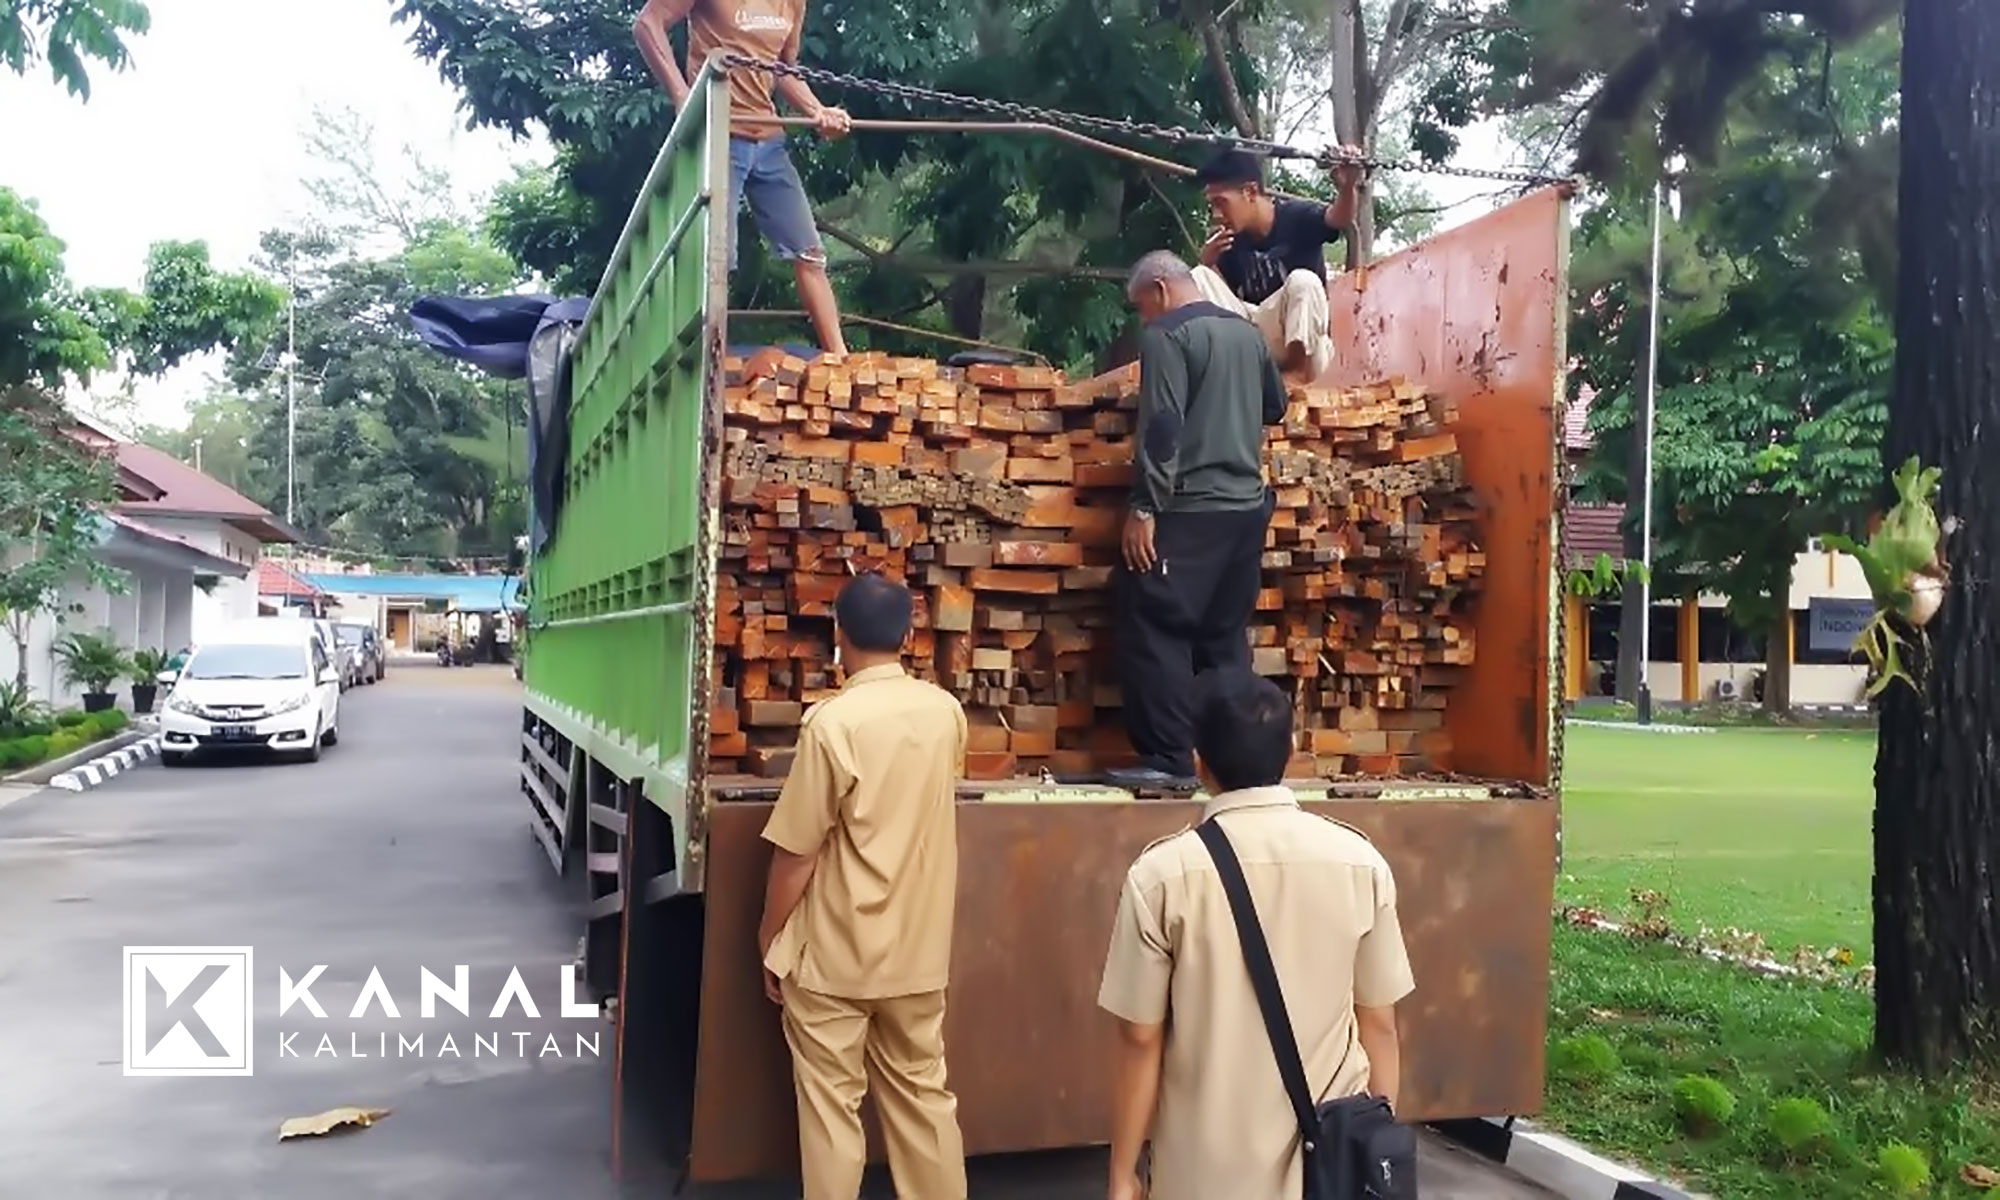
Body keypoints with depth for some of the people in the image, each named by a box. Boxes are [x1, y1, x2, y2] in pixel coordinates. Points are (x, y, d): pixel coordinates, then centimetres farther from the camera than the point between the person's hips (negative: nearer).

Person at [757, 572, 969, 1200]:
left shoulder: (833, 721, -19)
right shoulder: (947, 712, -2)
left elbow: (796, 852, -14)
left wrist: (769, 938, -1)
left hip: (834, 954, -5)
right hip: (919, 947, 5)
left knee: (831, 1105, 8)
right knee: (923, 1093, 17)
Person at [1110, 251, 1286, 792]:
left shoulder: (1167, 335, -7)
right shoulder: (1247, 332, 16)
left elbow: (1161, 426, -17)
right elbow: (1274, 406, 30)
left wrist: (1144, 507, -17)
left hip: (1189, 510, -8)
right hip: (1247, 506, 8)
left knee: (1154, 631, -4)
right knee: (1226, 635, 11)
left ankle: (1170, 761, -5)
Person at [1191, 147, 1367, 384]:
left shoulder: (1297, 217, -10)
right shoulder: (1231, 241, 4)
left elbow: (1339, 220, -31)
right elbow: (1220, 295, 6)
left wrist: (1348, 187, -53)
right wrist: (1209, 264, -13)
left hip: (1304, 345, -4)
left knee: (1303, 281, -32)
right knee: (1198, 277, -10)